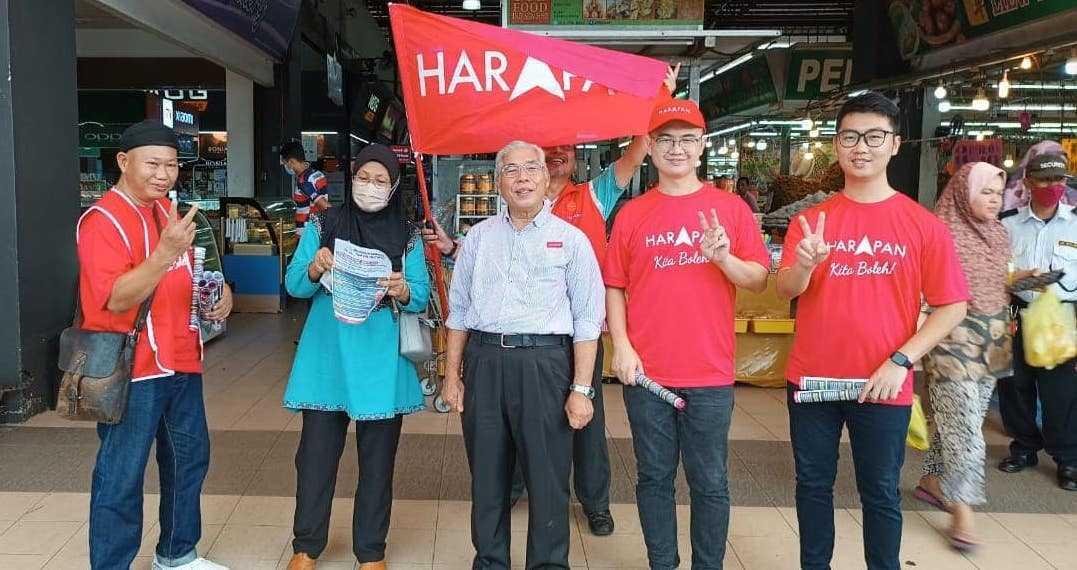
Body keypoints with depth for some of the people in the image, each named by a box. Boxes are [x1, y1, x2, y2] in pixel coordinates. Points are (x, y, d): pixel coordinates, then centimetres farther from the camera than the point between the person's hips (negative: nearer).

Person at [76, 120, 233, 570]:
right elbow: (116, 299, -24)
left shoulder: (167, 211, 12)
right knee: (121, 477, -2)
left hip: (182, 361, 9)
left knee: (189, 458, 18)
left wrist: (217, 291, 6)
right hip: (132, 369, -9)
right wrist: (165, 252, -37)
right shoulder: (102, 220, -14)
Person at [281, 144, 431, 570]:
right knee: (316, 453, 5)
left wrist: (403, 291, -23)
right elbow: (294, 284, -1)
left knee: (378, 458, 8)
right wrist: (315, 270, -22)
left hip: (382, 361, 1)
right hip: (327, 356, 0)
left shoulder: (407, 237, 5)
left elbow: (421, 296, -1)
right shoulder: (323, 225, 3)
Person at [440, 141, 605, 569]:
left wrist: (581, 389, -7)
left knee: (547, 479, 3)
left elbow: (587, 321, -1)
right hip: (483, 361, 3)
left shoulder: (571, 239, 2)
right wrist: (452, 374, 10)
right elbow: (458, 310, 15)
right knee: (486, 477, 13)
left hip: (544, 363, -3)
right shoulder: (479, 236, 12)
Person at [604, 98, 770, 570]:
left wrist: (723, 257, -16)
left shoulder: (731, 208, 3)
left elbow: (760, 280, 3)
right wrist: (621, 346, -6)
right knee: (654, 478, 12)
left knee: (710, 484, 8)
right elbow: (614, 287, 6)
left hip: (710, 375, -1)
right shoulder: (632, 213, 5)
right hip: (646, 372, 1)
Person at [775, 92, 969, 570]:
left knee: (880, 493, 11)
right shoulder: (811, 220, 1)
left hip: (883, 385, -2)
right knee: (813, 484, 14)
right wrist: (804, 265, -29)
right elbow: (786, 292, -7)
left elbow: (953, 306, -4)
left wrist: (900, 361, -14)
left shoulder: (923, 224, -4)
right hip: (812, 379, 2)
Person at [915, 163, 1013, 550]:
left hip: (993, 343, 7)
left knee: (966, 419, 13)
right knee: (964, 424, -7)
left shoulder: (999, 234, 12)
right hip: (953, 340, -7)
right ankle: (962, 506, 1)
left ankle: (932, 479, 28)